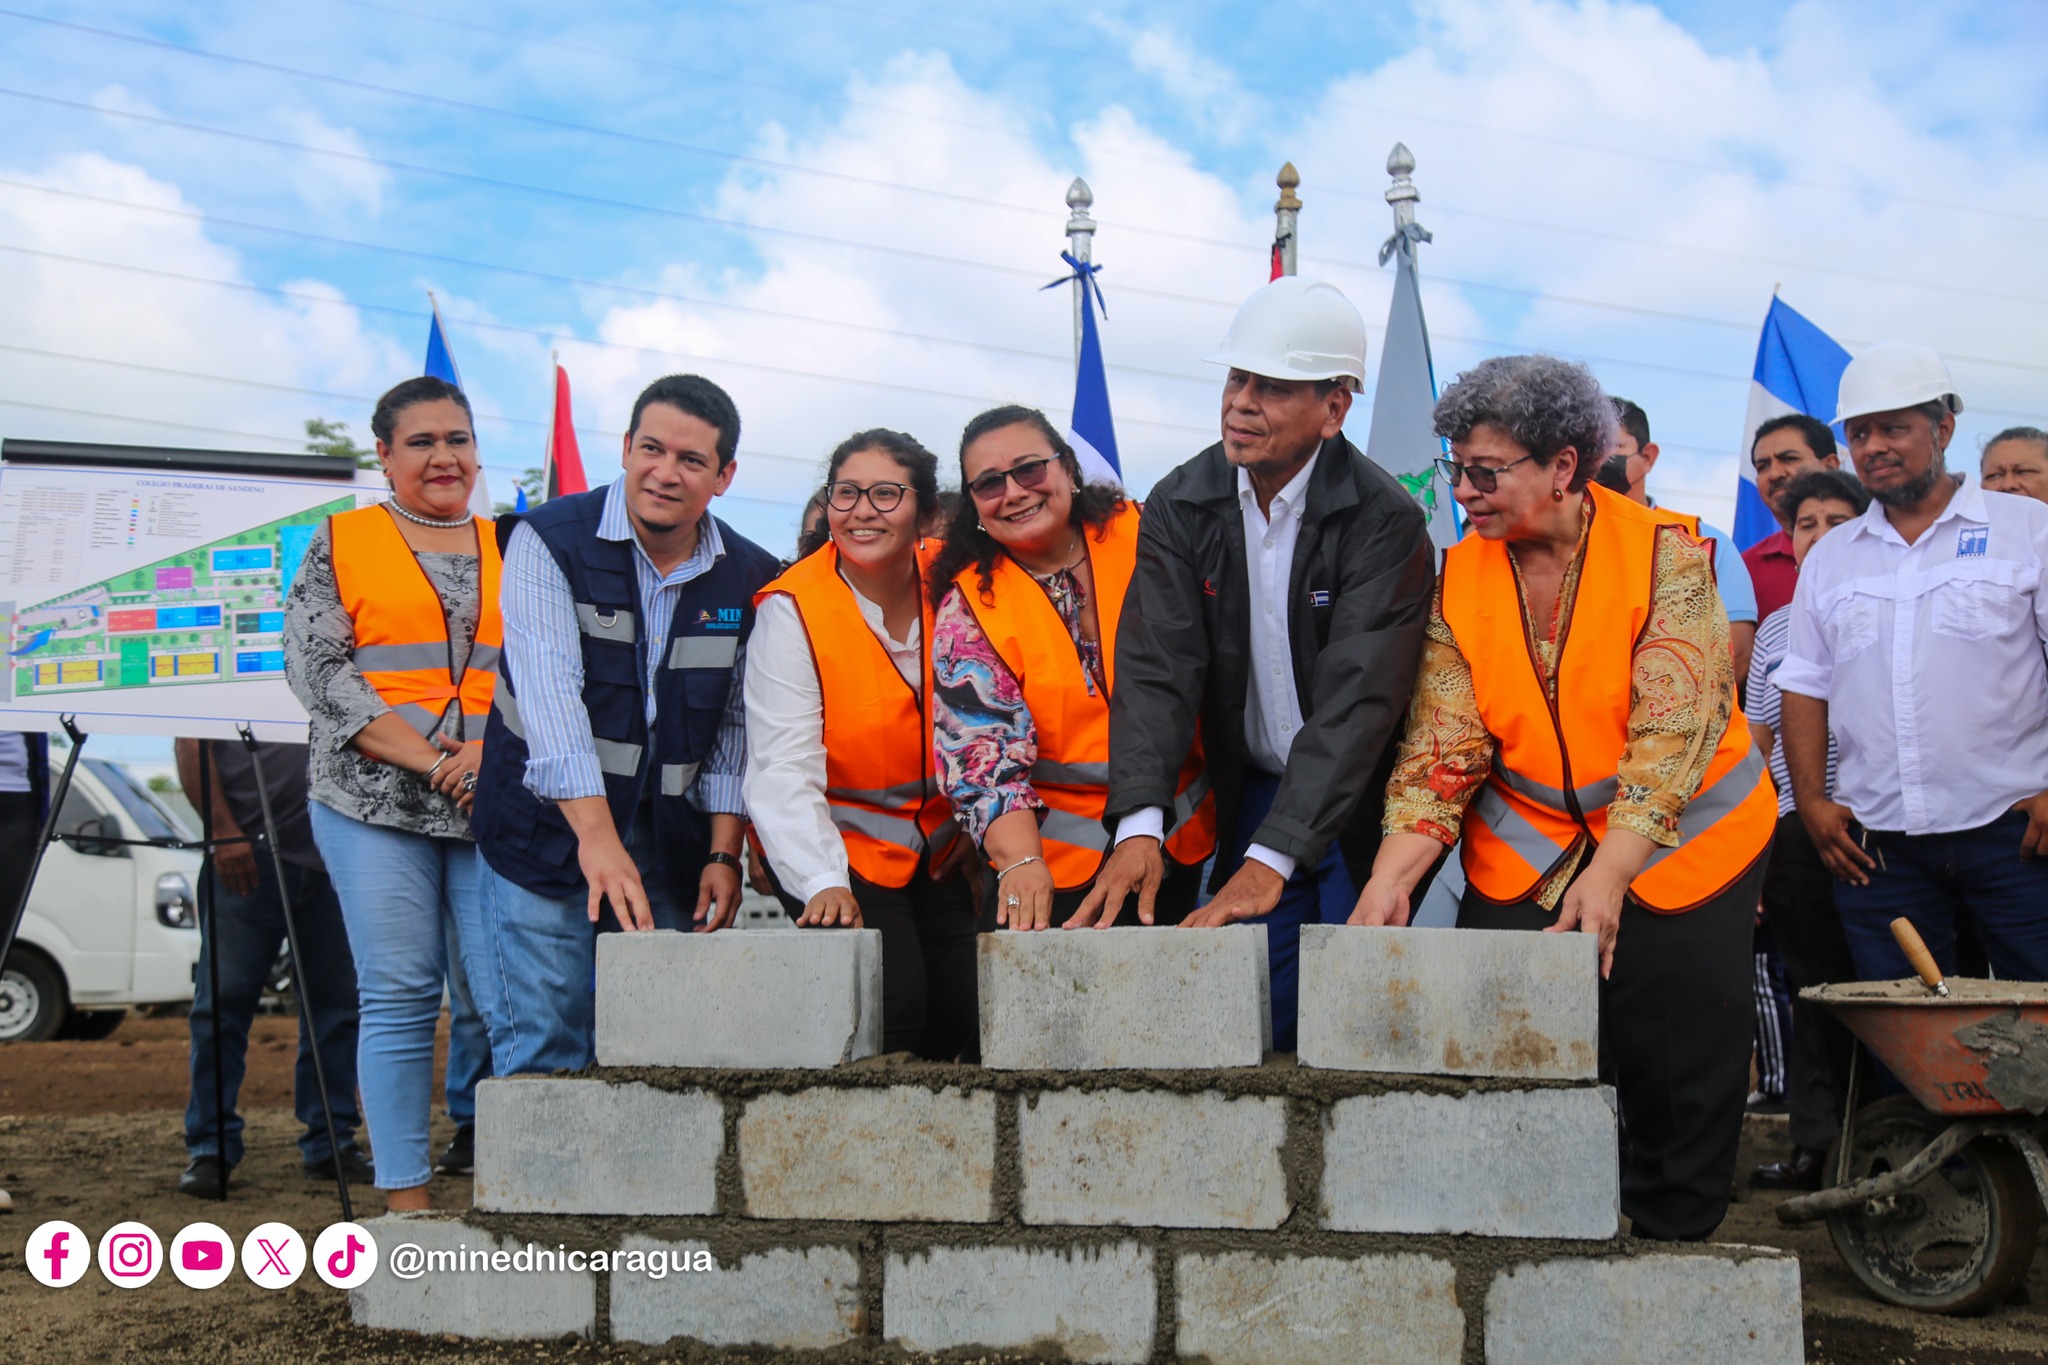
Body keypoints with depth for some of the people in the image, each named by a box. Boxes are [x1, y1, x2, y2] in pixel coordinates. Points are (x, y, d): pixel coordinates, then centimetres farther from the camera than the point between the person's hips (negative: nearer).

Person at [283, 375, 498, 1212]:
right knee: (400, 997, -1)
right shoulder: (340, 543, 8)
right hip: (375, 801, -2)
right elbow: (315, 666, -2)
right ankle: (405, 1197, 6)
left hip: (495, 804, 2)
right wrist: (425, 758, -11)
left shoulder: (513, 549, 15)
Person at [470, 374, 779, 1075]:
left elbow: (735, 723, 7)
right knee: (543, 1044, -5)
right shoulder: (549, 541, -9)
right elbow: (550, 691, -21)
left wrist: (723, 852, -2)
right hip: (549, 828, -3)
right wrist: (597, 837, -32)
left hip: (669, 845, 4)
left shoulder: (747, 577, 4)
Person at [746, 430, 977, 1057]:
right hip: (841, 847, -4)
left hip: (943, 847, 4)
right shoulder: (791, 610, -15)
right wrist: (822, 882, -34)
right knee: (890, 1005, -23)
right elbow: (783, 769, -22)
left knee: (961, 1026, -3)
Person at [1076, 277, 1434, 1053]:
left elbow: (1354, 700, -24)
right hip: (1246, 800, 3)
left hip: (1357, 811, -3)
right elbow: (1156, 668, -13)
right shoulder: (1180, 507, -3)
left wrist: (1271, 858, -32)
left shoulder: (1385, 521, -16)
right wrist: (1139, 823, -28)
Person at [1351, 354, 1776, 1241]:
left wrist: (1607, 877, -33)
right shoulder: (1460, 580, -3)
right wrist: (1390, 879, -22)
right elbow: (1439, 748, -8)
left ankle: (1669, 1249, 24)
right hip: (1522, 859, 3)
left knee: (1682, 1079, 4)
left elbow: (1671, 734, -22)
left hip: (1681, 847, -2)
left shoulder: (1666, 556, -14)